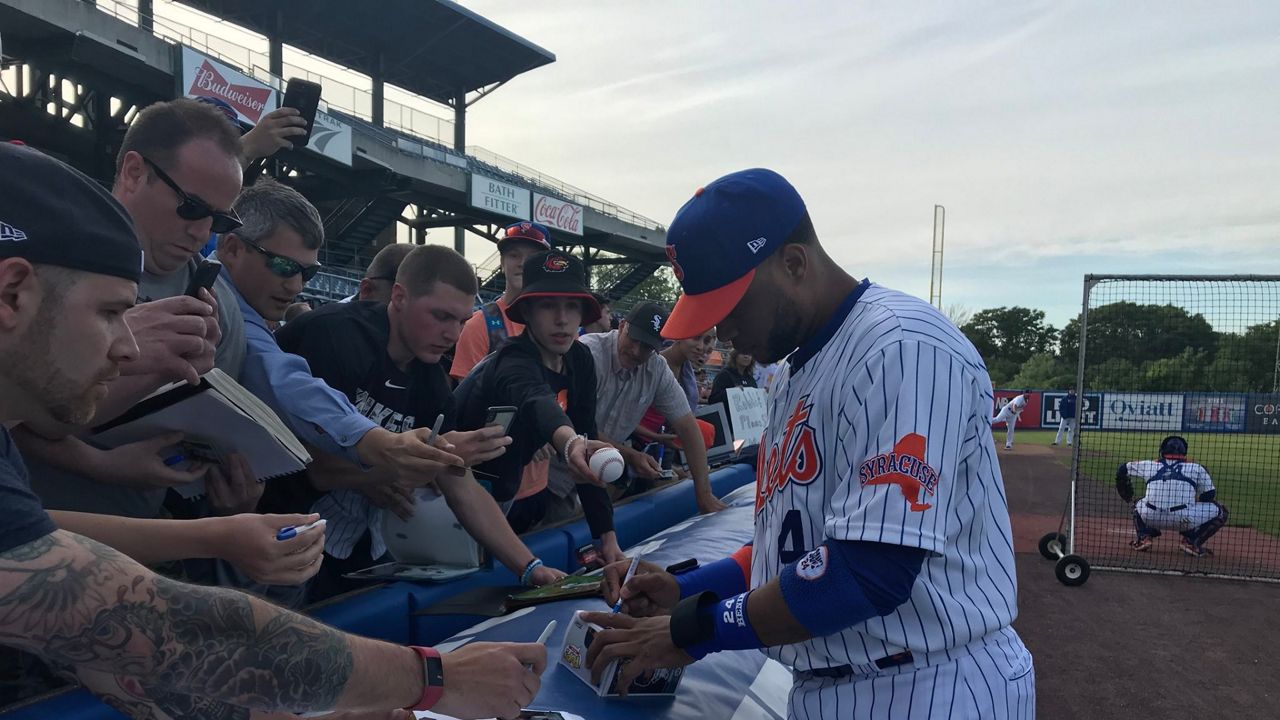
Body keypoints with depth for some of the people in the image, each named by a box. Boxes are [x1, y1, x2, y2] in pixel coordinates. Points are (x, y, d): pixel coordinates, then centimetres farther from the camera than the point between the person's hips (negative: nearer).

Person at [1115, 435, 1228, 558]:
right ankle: (1192, 542, 7)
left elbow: (1122, 469, 33)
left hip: (1150, 518, 2)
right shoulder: (1196, 468, 17)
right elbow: (1209, 495, 19)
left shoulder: (1150, 465, 22)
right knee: (1220, 511, 20)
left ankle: (1143, 537, 12)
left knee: (1138, 505, 37)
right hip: (1184, 521, -2)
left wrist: (1126, 494, 46)